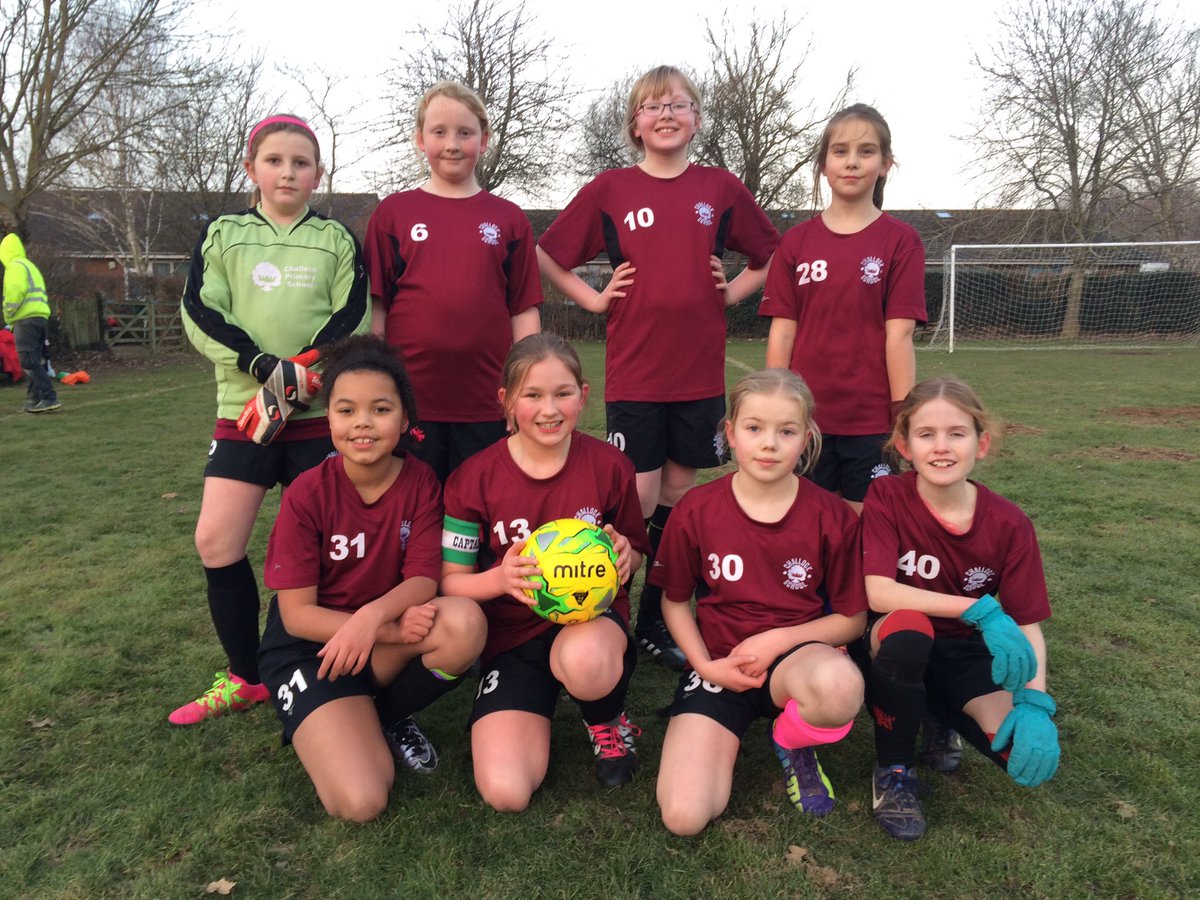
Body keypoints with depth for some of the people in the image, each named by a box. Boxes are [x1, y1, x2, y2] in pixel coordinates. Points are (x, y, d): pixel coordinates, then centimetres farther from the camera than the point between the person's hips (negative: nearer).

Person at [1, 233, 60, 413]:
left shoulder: (15, 266, -4)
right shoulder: (30, 266, 24)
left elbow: (16, 291, -19)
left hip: (26, 319, -10)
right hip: (41, 317, 10)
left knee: (29, 361, -12)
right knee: (33, 361, 13)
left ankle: (49, 399, -21)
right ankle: (33, 400, 16)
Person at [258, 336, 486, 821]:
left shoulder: (420, 482, -9)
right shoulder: (307, 494, -16)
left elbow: (423, 580, -12)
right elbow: (296, 614, -15)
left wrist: (373, 615, -34)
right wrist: (393, 629, -26)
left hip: (392, 633, 3)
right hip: (310, 645, -3)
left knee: (465, 623, -31)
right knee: (360, 800, -24)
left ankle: (379, 719, -4)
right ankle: (325, 725, 10)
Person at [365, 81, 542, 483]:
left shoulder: (510, 220, 6)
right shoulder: (392, 213, 5)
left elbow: (524, 311, 5)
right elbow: (375, 306, 5)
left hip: (486, 406, 1)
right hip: (408, 401, 0)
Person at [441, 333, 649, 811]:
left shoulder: (609, 465, -5)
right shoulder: (473, 479, -7)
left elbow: (634, 549, 8)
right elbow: (450, 582, -5)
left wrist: (624, 554, -17)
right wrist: (500, 578, -27)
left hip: (591, 614, 1)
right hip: (511, 635, 0)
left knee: (584, 660, -40)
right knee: (506, 792, -20)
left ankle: (609, 723, -2)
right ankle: (539, 711, 15)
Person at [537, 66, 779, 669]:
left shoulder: (721, 188, 7)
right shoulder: (610, 189, 3)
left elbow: (772, 255, 19)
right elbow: (546, 255, 8)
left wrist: (732, 291, 5)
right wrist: (594, 298, 0)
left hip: (700, 371, 3)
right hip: (633, 371, -2)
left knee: (677, 495, 10)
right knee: (637, 500, -3)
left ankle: (657, 621, 23)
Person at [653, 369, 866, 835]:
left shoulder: (831, 516, -6)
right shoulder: (696, 510, -5)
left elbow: (852, 618, 0)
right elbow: (675, 601, 7)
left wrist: (779, 640, -14)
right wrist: (706, 665, -8)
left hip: (797, 656, 0)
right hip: (719, 664, 0)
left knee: (840, 687, -39)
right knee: (683, 816, -19)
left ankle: (793, 745, 0)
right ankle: (727, 736, 15)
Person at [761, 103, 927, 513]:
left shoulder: (900, 241, 0)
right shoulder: (796, 242, 5)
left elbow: (898, 334, -5)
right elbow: (782, 332, 3)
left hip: (872, 420, -2)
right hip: (805, 417, 2)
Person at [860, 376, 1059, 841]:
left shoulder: (1009, 525, -9)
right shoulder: (886, 497, -16)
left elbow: (1028, 625, -8)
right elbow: (878, 592, -26)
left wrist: (1035, 704, -24)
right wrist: (980, 610, -32)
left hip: (964, 654, 3)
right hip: (898, 647, -3)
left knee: (1027, 754, -21)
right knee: (907, 628, -38)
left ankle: (944, 722, 16)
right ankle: (894, 769, -12)